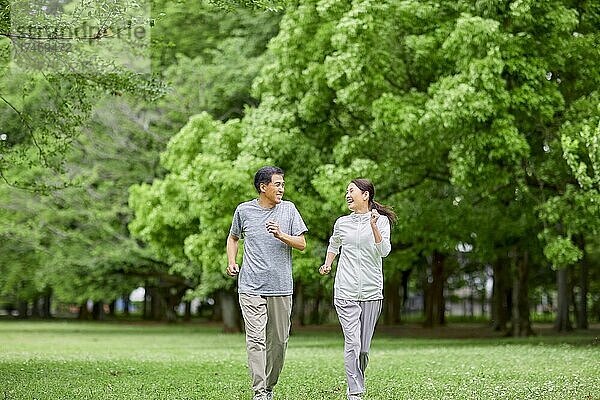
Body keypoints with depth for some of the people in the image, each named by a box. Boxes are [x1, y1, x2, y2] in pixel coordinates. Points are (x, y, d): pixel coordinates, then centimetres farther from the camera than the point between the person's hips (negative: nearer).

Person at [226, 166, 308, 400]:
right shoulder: (244, 210, 5)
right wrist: (231, 262, 7)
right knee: (256, 339, -11)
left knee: (279, 341, 6)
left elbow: (302, 244, 4)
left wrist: (281, 235, -14)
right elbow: (233, 238, 23)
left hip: (281, 287, 2)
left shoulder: (288, 209, 6)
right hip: (251, 287, -2)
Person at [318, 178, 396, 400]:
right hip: (345, 292, 0)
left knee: (364, 347, 5)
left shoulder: (381, 220, 3)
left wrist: (373, 226, -21)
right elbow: (333, 245, 30)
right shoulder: (342, 223, 10)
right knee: (353, 343, -13)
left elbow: (384, 251, -11)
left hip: (372, 292, 0)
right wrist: (327, 264, 18)